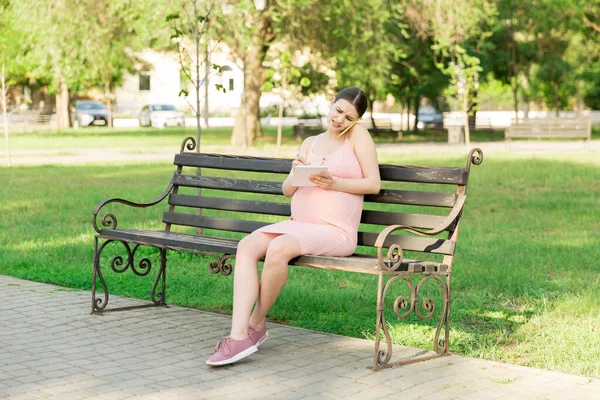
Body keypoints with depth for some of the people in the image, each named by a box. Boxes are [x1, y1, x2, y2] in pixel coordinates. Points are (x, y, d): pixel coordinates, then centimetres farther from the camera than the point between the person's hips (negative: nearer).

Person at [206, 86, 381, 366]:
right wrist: (296, 173, -4)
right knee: (246, 246, -22)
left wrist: (334, 183, -15)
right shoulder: (310, 143, 20)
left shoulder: (358, 135, 4)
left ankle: (256, 323, -13)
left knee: (277, 249, -34)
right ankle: (239, 336, -30)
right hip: (297, 225, 6)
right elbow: (287, 190, 18)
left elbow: (374, 184, -3)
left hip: (335, 231, -6)